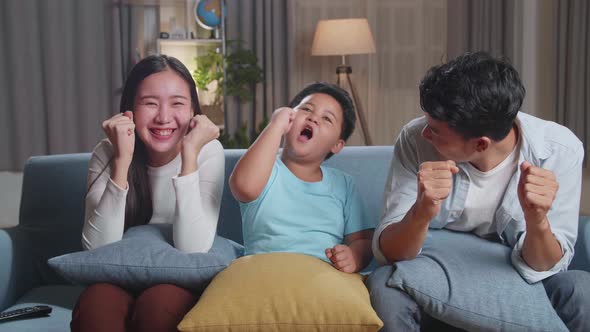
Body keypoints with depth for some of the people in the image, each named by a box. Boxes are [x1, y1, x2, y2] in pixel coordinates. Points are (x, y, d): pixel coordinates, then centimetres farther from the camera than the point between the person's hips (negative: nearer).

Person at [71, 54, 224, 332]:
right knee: (96, 300, -30)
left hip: (183, 283, 0)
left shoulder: (208, 151, -11)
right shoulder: (107, 153, -7)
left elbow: (192, 249, -23)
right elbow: (97, 250, -19)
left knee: (159, 301, -32)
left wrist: (190, 153, -27)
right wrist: (122, 159, -26)